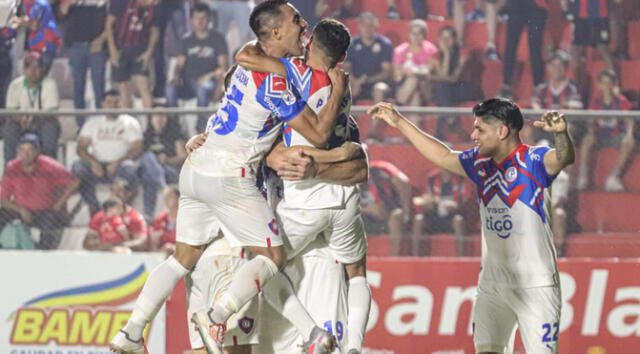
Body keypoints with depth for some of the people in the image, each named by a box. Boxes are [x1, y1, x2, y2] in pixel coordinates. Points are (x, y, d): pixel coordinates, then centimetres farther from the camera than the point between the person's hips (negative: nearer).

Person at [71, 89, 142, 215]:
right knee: (78, 167, -28)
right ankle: (94, 208, -22)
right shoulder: (93, 123, 13)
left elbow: (137, 150, -3)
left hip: (120, 165, -2)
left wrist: (117, 163, -20)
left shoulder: (130, 123, 7)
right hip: (97, 166, 2)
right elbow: (80, 148, 4)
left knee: (129, 167, -37)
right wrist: (92, 162, -17)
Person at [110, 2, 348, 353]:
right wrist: (338, 91, 0)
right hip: (229, 177, -8)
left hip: (195, 169, 8)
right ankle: (218, 315, -19)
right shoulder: (275, 83, -15)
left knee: (184, 258, 14)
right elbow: (318, 134, -11)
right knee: (272, 256, 1)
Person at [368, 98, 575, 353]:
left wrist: (560, 133, -54)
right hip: (492, 282, 7)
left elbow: (564, 159, -31)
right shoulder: (480, 162, 9)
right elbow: (443, 156, 21)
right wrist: (400, 123, 24)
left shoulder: (533, 160, -12)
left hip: (535, 286, -7)